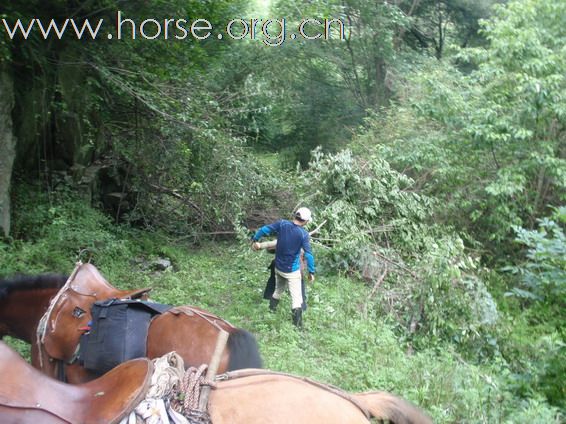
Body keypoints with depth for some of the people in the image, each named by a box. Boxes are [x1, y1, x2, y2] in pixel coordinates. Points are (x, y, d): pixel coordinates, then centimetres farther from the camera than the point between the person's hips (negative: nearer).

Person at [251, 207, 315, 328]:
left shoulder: (282, 224, -11)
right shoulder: (304, 234, -19)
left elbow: (264, 229, -9)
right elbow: (308, 254, -20)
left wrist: (255, 240, 8)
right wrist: (311, 271, -11)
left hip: (278, 267, 5)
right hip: (292, 270, -5)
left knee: (278, 289, 28)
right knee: (296, 296, 3)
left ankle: (272, 308, 44)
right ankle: (297, 323, 2)